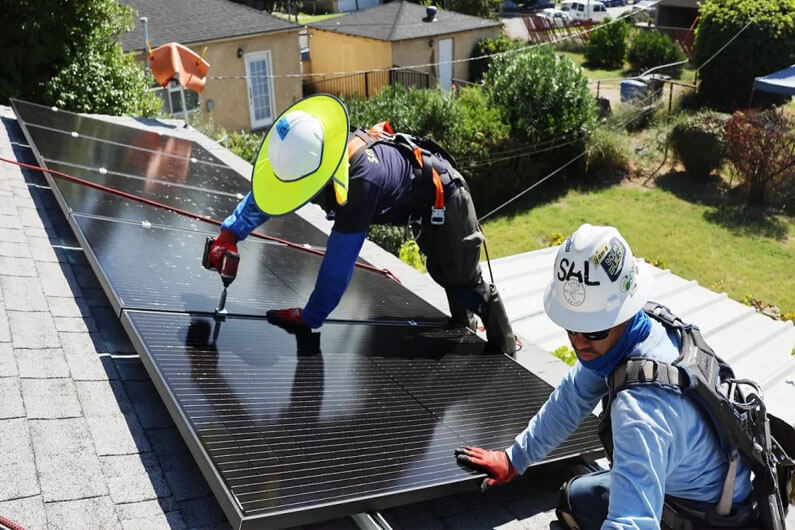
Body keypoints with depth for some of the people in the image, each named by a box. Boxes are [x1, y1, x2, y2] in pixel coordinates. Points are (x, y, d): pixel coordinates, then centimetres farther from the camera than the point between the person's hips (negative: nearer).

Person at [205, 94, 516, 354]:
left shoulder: (361, 182, -46)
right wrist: (229, 233, -25)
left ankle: (504, 349, 26)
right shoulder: (317, 149, -23)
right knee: (445, 274, 26)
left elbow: (339, 262, -40)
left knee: (464, 281, 7)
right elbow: (264, 191, -12)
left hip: (444, 200, -8)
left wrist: (309, 318, -29)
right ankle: (465, 330, 47)